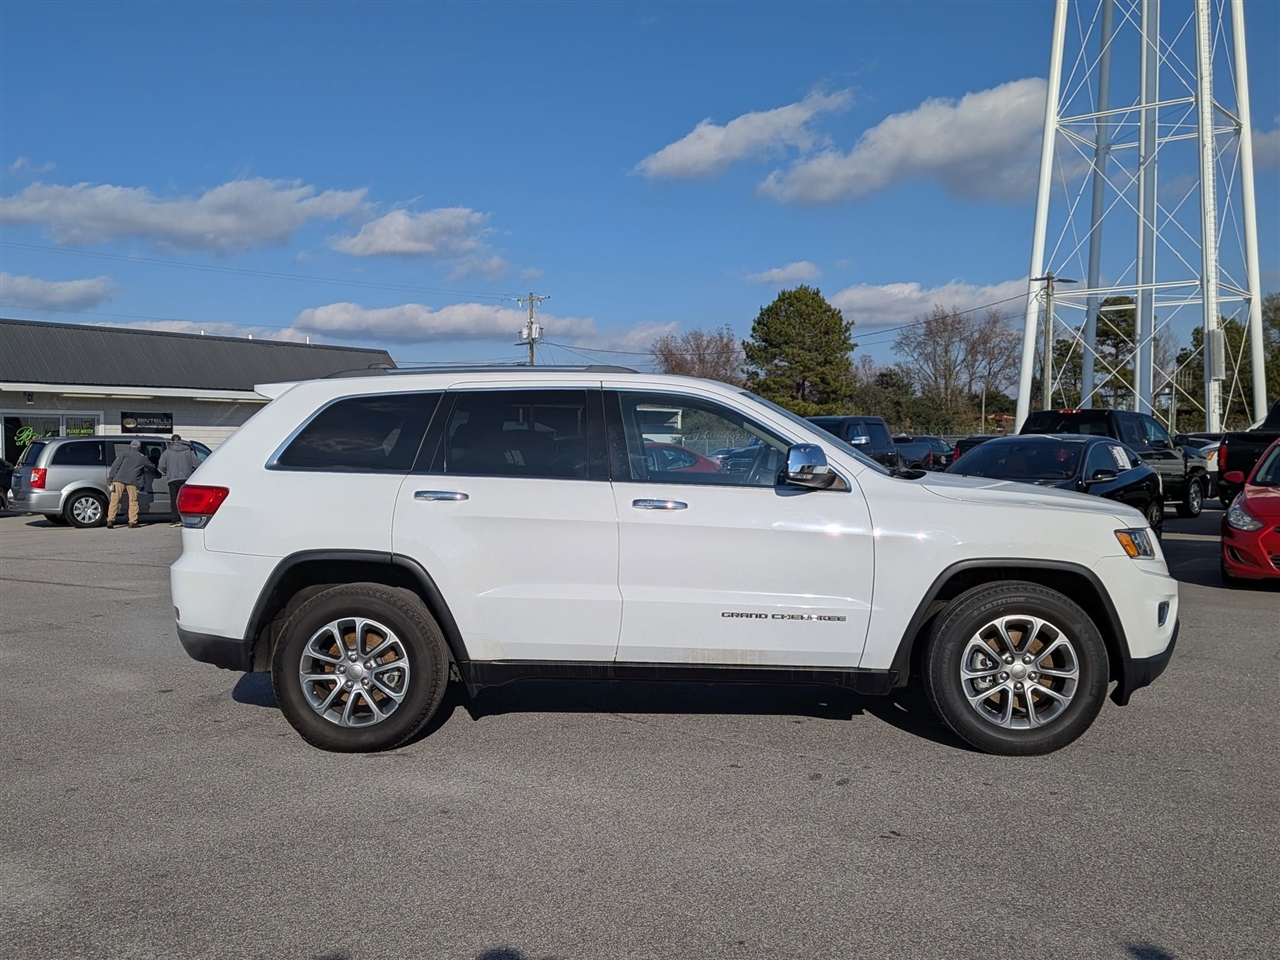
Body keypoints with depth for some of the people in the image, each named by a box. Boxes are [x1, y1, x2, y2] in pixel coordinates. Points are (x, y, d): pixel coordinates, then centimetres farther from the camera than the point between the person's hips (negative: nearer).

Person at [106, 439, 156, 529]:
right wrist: (154, 470, 55)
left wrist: (110, 478, 6)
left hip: (119, 480, 0)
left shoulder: (125, 453, 15)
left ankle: (110, 521, -4)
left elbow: (115, 465, 6)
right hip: (132, 482, 0)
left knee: (114, 500, 2)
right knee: (133, 501, 9)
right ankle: (133, 522, 6)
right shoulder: (142, 457, 18)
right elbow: (151, 468, 31)